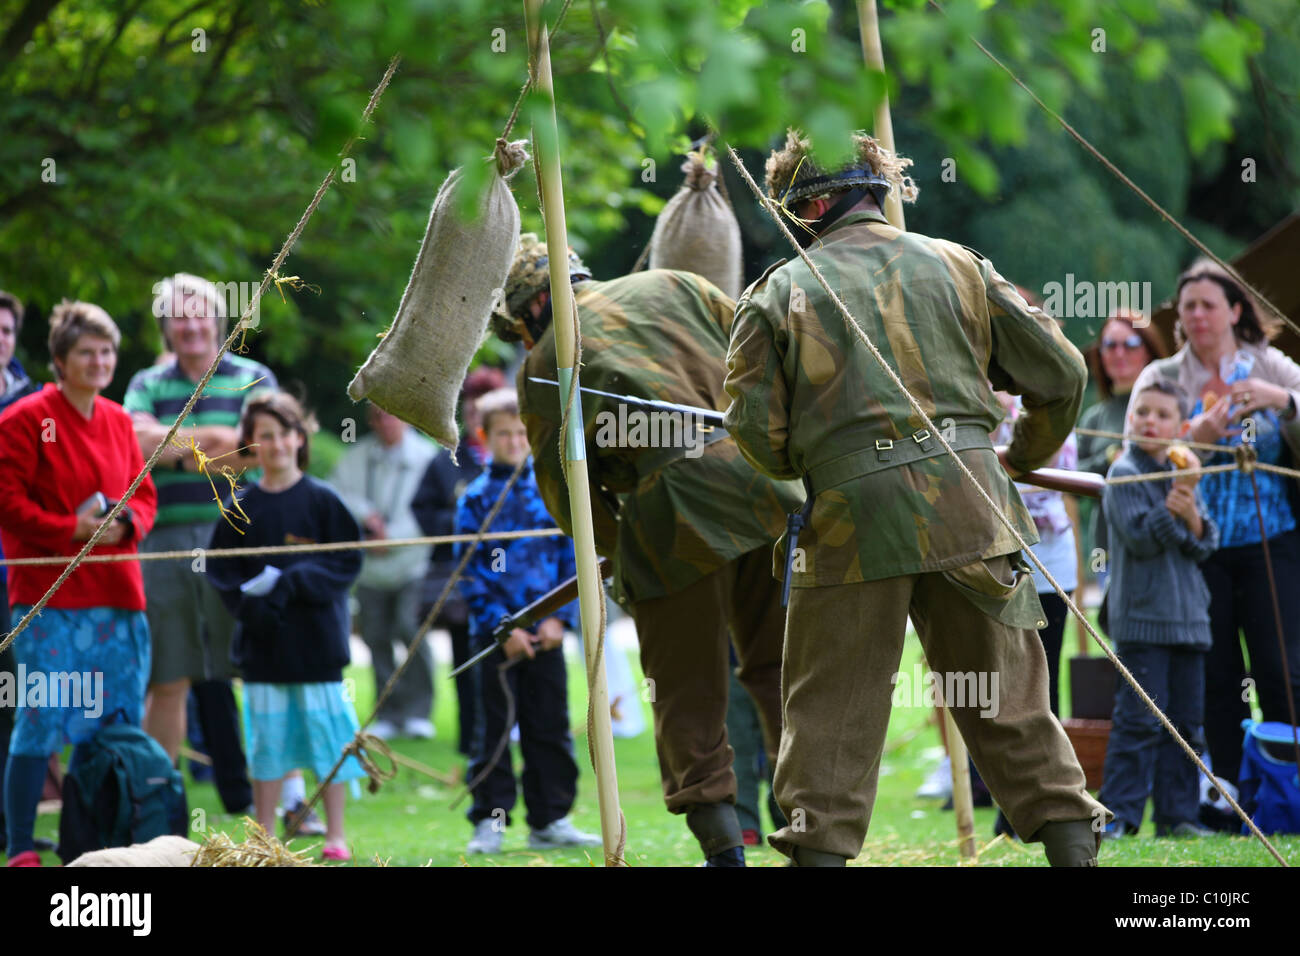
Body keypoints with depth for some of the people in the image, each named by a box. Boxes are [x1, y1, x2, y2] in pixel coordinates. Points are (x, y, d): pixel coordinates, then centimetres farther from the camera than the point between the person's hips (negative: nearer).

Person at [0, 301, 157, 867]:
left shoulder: (119, 422, 14)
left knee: (113, 723, 7)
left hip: (116, 596, 7)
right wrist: (73, 529, -16)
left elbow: (144, 496, 18)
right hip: (49, 595, -7)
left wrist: (126, 523, -4)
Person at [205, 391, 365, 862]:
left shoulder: (322, 500, -1)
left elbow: (347, 562, -4)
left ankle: (335, 835, 9)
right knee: (266, 738, 6)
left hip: (317, 641, -2)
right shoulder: (240, 508, 4)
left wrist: (289, 582, -16)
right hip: (263, 642, 2)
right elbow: (220, 571, 3)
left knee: (326, 732, 0)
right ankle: (263, 837, 13)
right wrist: (250, 604, -15)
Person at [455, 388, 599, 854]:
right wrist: (502, 628, -11)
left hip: (545, 630, 2)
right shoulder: (475, 498, -1)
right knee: (493, 728, 0)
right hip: (495, 633, -2)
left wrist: (559, 618, -5)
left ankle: (550, 820, 13)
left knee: (551, 726, 5)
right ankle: (489, 822, 5)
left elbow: (570, 558, 7)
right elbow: (470, 571, -3)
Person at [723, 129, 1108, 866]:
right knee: (1009, 699, 9)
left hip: (854, 515, -2)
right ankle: (1071, 844, 8)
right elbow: (1059, 372, 11)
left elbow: (758, 430, -3)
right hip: (969, 504, 2)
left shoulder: (779, 293, 4)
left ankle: (819, 847, 2)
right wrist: (1024, 458, 29)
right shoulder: (957, 266, 10)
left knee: (832, 709, 5)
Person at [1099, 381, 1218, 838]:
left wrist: (1192, 516, -13)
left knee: (1186, 719, 7)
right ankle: (1118, 813, -7)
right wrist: (1172, 507, -27)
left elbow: (1206, 545, 7)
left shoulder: (1182, 474, 13)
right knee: (1140, 719, -10)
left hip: (1187, 616, 6)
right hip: (1141, 615, -6)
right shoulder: (1125, 473, -4)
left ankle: (1177, 814, 12)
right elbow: (1141, 539, -13)